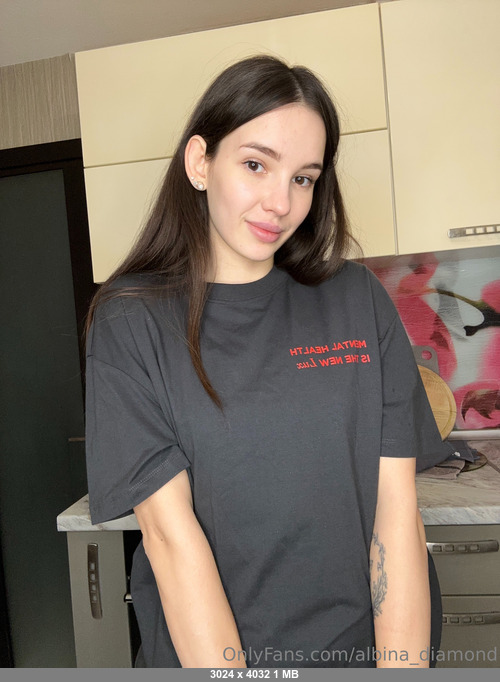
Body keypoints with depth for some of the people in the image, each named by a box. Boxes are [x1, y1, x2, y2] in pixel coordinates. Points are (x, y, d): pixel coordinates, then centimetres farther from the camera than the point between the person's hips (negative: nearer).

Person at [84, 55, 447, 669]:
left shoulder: (357, 300, -5)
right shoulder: (130, 322, -10)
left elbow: (397, 511, -9)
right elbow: (171, 534, -16)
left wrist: (401, 664, -15)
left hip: (368, 643, 2)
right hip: (203, 649, -1)